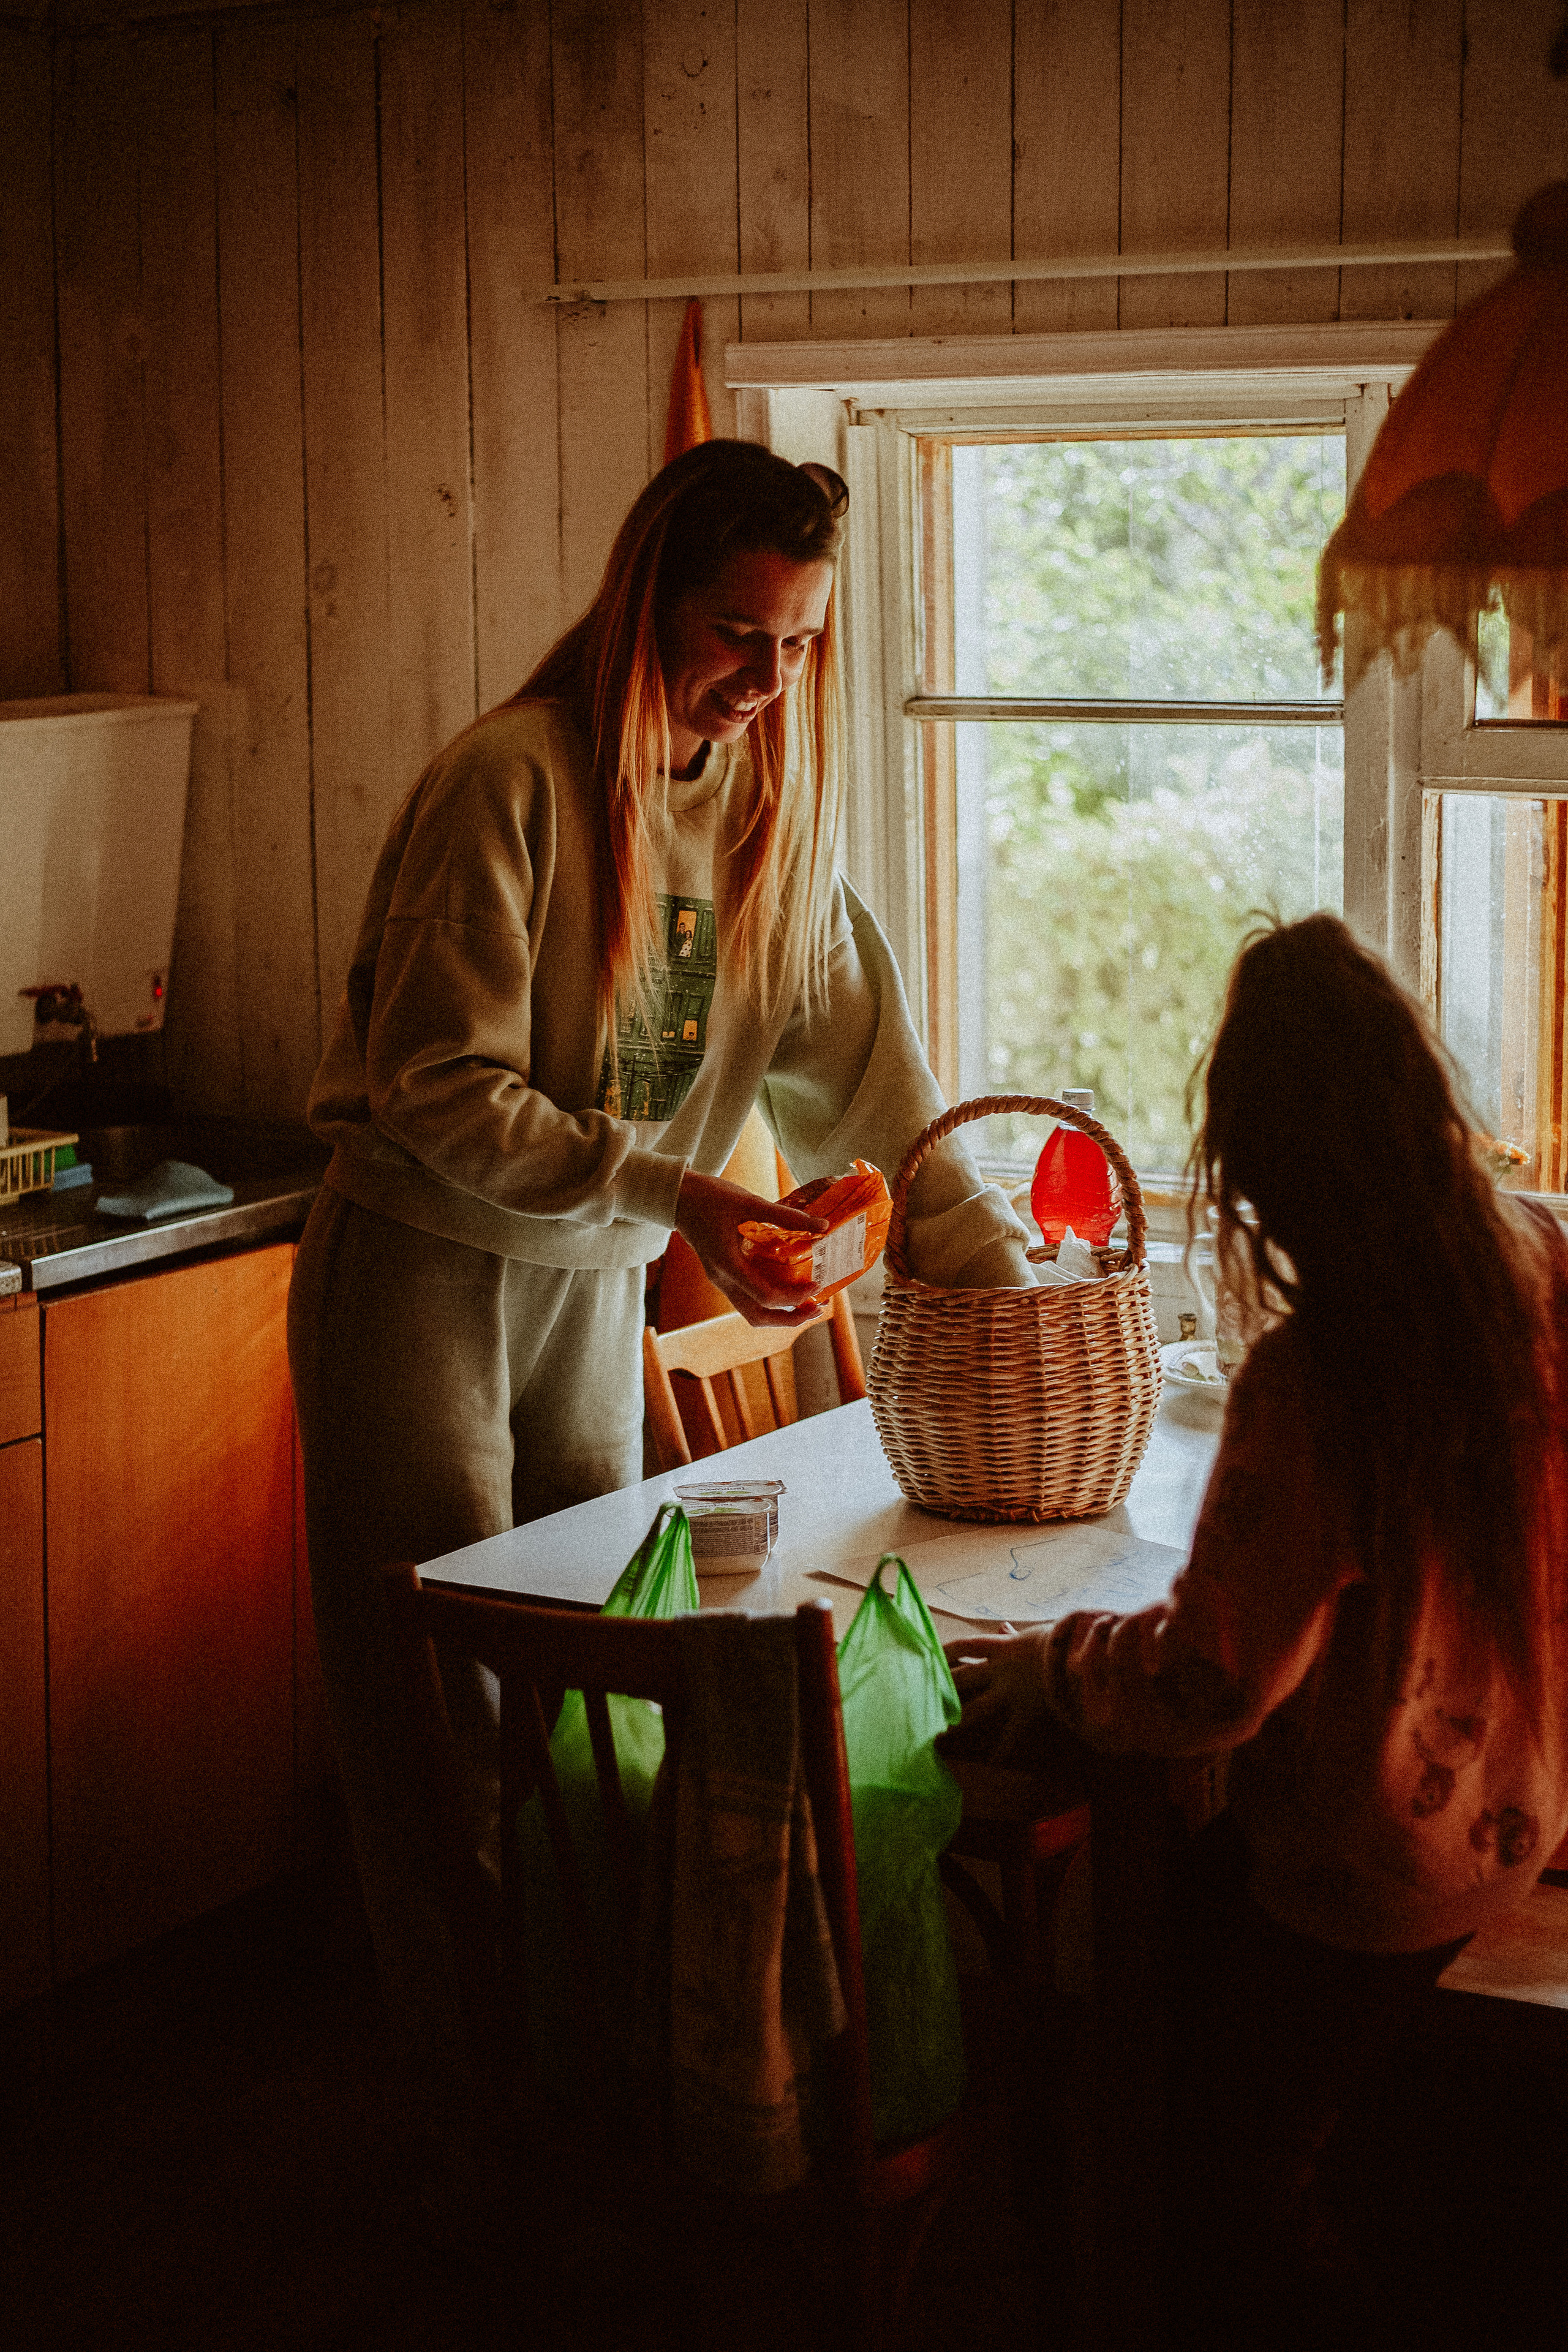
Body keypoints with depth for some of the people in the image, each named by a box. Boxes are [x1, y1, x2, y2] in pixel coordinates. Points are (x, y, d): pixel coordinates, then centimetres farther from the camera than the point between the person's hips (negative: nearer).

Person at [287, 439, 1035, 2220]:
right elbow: (442, 1091, -22)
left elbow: (863, 1075, 4)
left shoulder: (770, 805, 1)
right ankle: (474, 2125, 12)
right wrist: (675, 1196, -31)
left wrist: (1000, 1274, -2)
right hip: (421, 1273, -6)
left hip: (594, 1283, 6)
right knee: (445, 1729, 1)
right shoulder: (511, 780, -19)